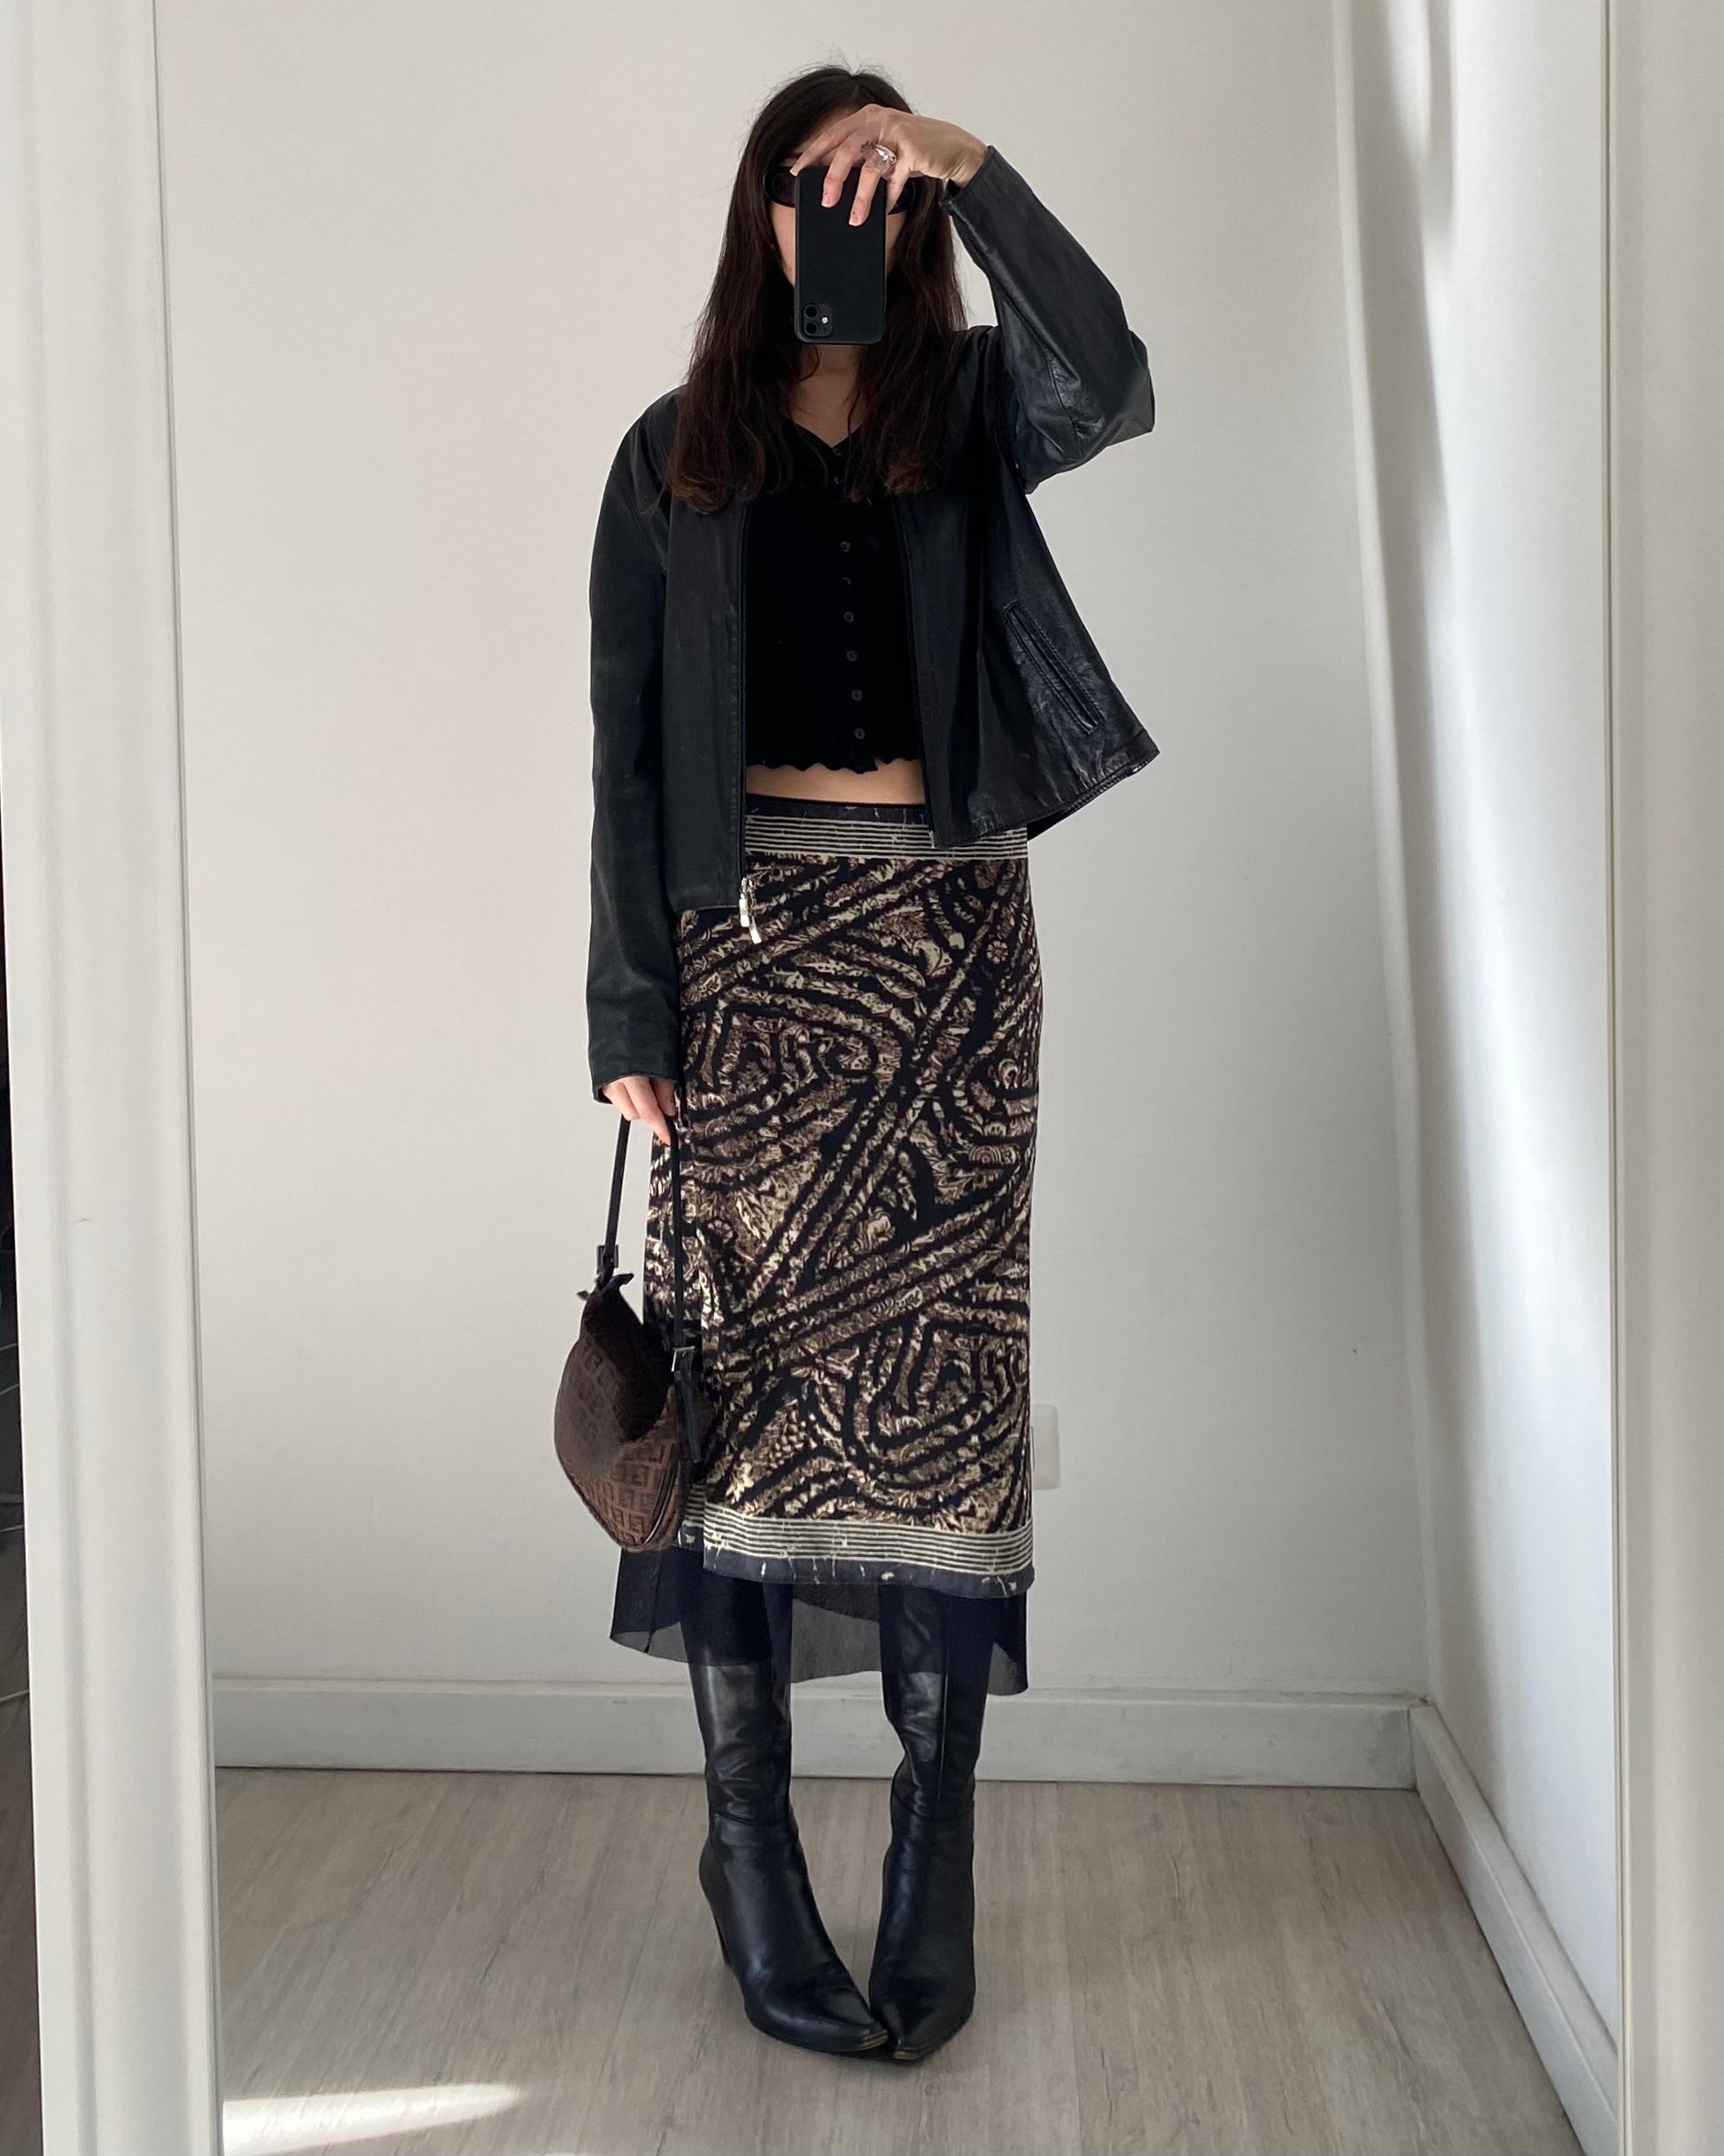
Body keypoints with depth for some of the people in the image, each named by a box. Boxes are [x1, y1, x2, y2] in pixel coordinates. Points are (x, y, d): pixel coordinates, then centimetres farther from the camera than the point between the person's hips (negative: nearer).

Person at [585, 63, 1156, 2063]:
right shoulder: (677, 453, 12)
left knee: (944, 1361, -2)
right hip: (749, 933, 0)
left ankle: (933, 1855, 8)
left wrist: (972, 166, -10)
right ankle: (748, 1840, 11)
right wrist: (630, 1012, -1)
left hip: (943, 926, 0)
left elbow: (1111, 379, -12)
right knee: (743, 1358, -1)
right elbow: (628, 745, 5)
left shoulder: (972, 409, 12)